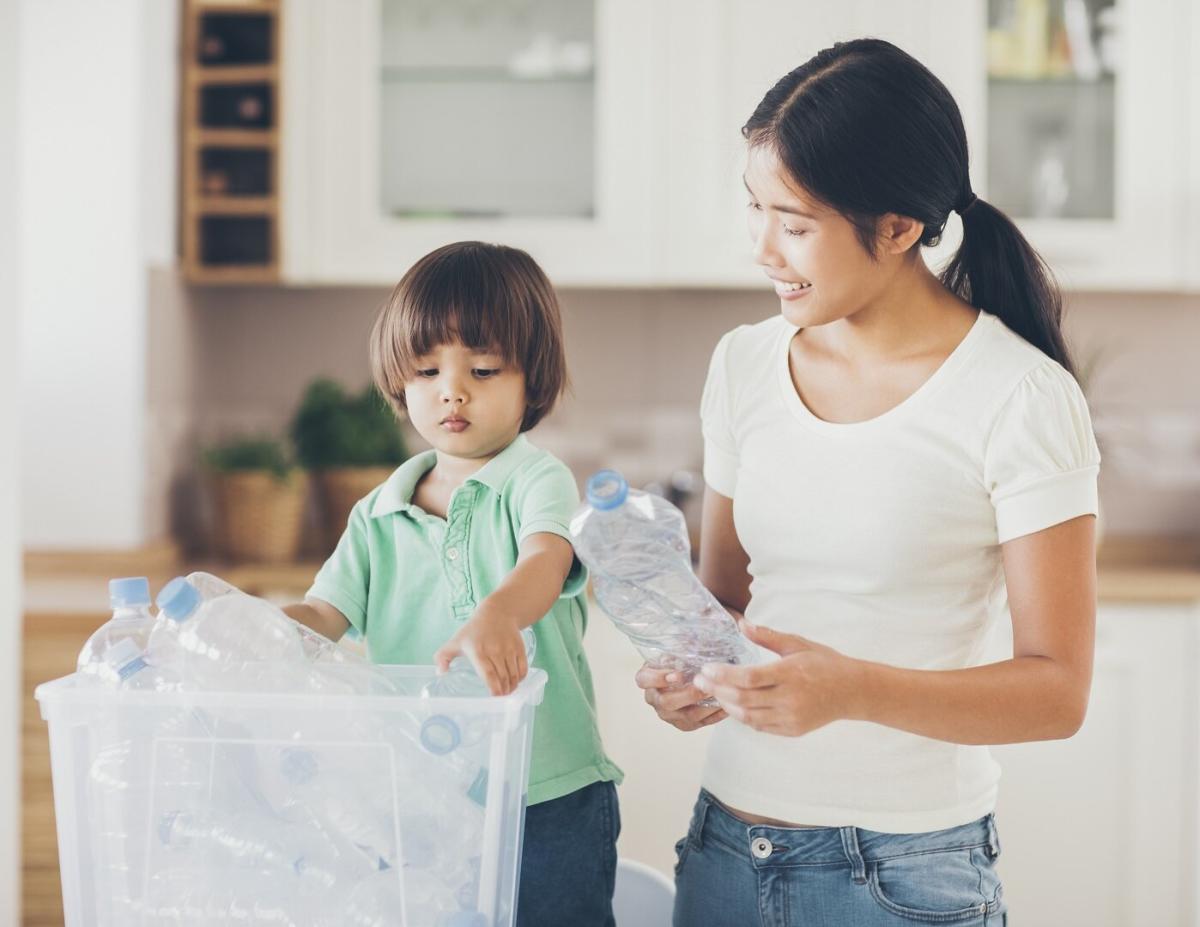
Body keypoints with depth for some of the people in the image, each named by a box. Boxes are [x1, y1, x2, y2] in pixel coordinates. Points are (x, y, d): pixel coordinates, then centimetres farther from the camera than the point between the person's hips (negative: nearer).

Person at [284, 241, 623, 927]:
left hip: (549, 800, -4)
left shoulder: (539, 481, -6)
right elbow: (324, 614, 1)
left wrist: (498, 614, -49)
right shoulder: (378, 518, 9)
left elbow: (546, 560, -26)